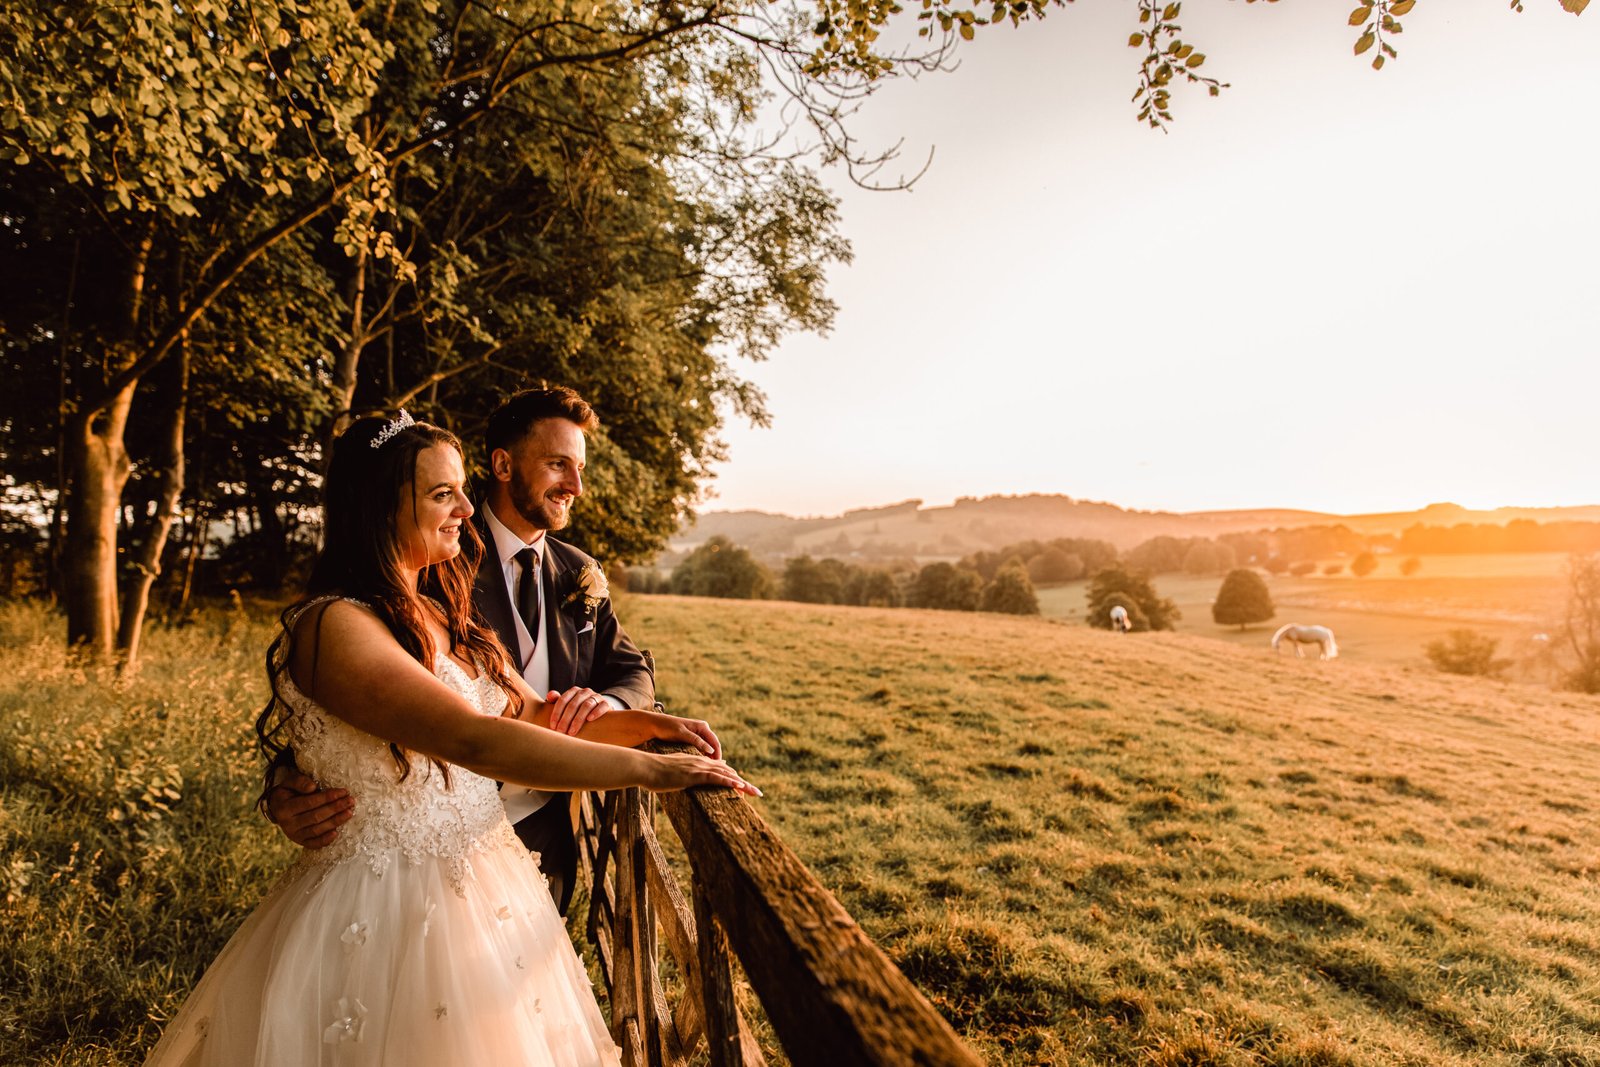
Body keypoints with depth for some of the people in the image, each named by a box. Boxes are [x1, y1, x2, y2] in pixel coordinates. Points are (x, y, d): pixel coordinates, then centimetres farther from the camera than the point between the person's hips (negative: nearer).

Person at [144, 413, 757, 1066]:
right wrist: (648, 770, -30)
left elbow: (534, 713, 6)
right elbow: (477, 742, -31)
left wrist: (641, 724, -10)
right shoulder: (336, 626, -21)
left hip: (478, 886, 8)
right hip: (386, 908, -8)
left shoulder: (442, 617, 6)